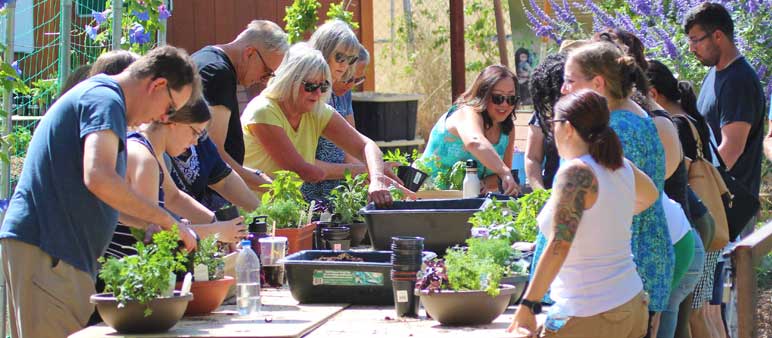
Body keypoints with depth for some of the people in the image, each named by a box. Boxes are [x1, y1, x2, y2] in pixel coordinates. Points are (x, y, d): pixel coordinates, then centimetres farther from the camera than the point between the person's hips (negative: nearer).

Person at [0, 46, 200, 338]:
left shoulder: (95, 93, 23)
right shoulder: (106, 100, -10)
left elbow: (101, 198, 29)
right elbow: (99, 179, -26)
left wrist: (155, 224, 16)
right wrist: (166, 221, -17)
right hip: (46, 250, -11)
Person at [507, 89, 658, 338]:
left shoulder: (576, 172, -15)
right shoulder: (622, 167, 8)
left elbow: (559, 245, -23)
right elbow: (650, 195, 32)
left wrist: (527, 306, -23)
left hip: (590, 317, -8)